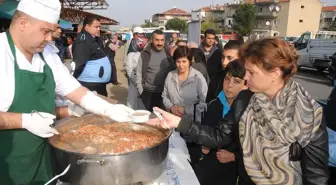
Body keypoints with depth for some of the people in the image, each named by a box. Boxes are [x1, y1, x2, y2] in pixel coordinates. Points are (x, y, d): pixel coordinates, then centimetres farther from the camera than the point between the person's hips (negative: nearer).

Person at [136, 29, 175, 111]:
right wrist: (141, 90, -3)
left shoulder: (169, 53, 1)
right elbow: (139, 73, 1)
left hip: (165, 92, 1)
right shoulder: (145, 53, -2)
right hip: (148, 93, 0)